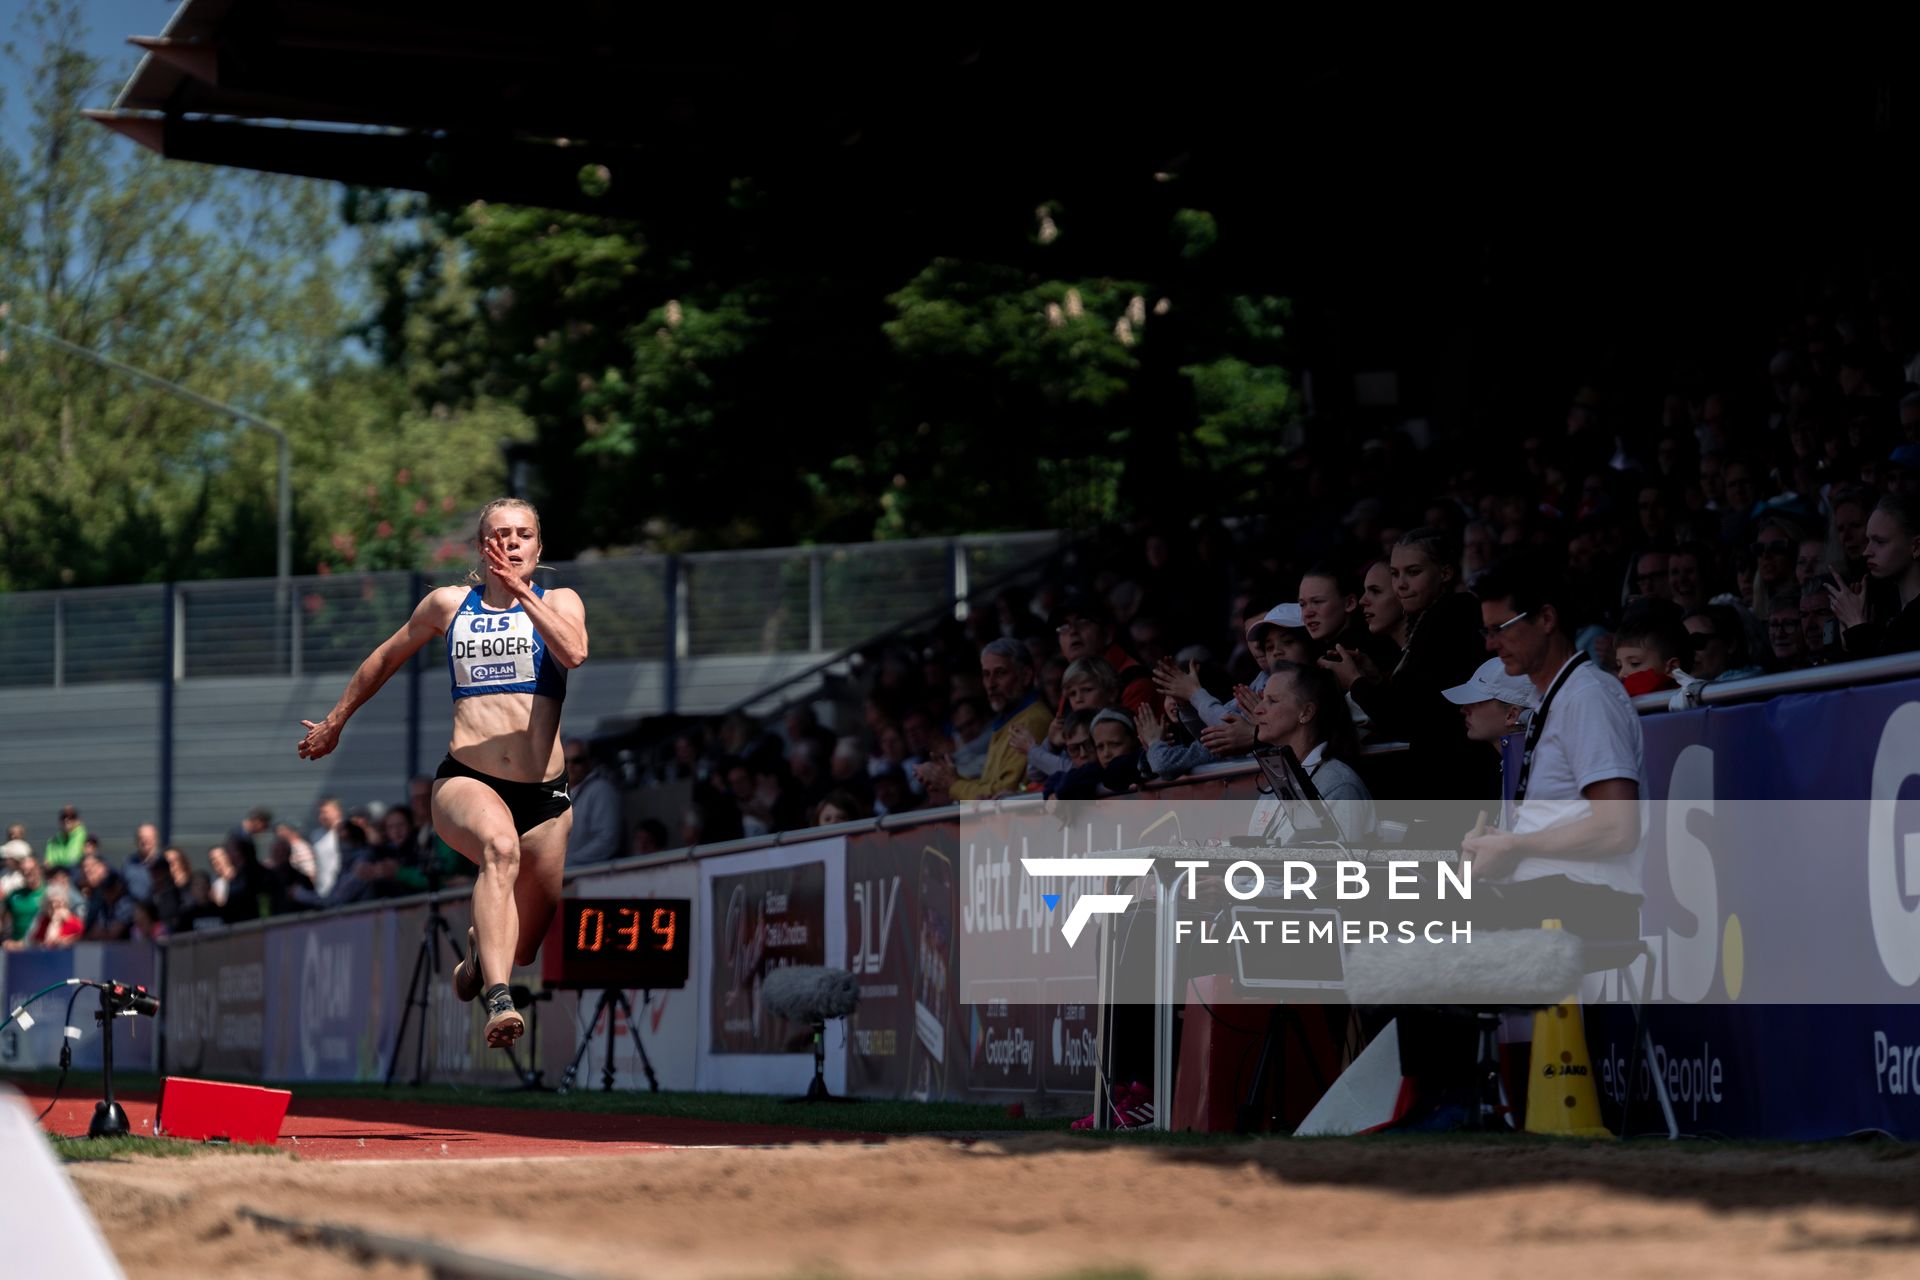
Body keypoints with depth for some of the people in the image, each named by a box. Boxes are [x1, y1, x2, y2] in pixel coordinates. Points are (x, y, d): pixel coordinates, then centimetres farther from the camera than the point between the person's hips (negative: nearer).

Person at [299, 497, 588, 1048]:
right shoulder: (449, 604, 12)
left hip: (544, 795, 1)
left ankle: (480, 947, 48)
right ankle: (497, 1001, -52)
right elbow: (386, 658, 28)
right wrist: (335, 721, 36)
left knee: (522, 949, 7)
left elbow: (574, 653, -15)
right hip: (465, 780, -1)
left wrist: (520, 589, -15)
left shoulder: (559, 602, 9)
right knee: (501, 845, -38)